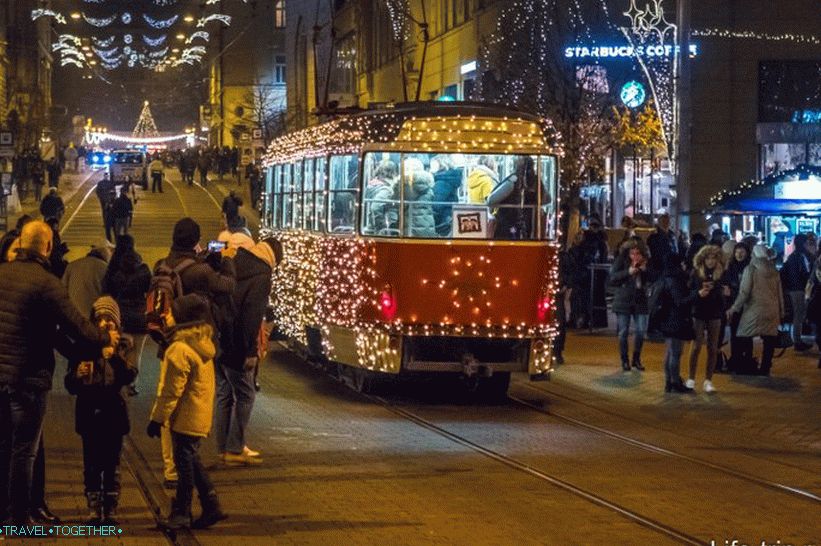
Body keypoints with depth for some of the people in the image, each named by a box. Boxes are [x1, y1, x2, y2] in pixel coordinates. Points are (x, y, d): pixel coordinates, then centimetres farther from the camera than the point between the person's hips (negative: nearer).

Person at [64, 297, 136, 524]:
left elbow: (129, 377, -15)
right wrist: (78, 374, -20)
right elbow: (71, 386, 1)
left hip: (113, 414, 0)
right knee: (91, 464, 3)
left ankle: (111, 509, 11)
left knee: (112, 464, 4)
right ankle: (94, 508, 10)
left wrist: (116, 356, -30)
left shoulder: (121, 346, 1)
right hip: (89, 413, 0)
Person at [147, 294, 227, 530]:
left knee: (185, 462, 0)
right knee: (191, 461, 17)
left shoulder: (180, 350, -20)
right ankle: (211, 506, 17)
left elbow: (171, 390, -19)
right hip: (200, 418, 9)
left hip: (185, 419, -9)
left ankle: (182, 513, 8)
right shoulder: (203, 344, 9)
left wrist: (158, 418, -13)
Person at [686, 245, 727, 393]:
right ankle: (691, 379, 8)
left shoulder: (721, 274, -1)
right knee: (696, 346, -2)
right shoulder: (696, 273, -5)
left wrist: (726, 293, -19)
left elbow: (724, 295, 4)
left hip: (715, 314, 2)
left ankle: (708, 380, 9)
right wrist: (698, 293, -23)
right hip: (698, 313, -2)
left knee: (713, 348, 3)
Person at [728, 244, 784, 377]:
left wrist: (734, 309, -2)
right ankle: (765, 368, 7)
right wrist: (781, 312, 17)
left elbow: (744, 292, -9)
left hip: (754, 310, -4)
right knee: (769, 341, 7)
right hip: (772, 312, 5)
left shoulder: (750, 269, -6)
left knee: (745, 338, 4)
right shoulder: (774, 271, 8)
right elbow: (780, 293, 12)